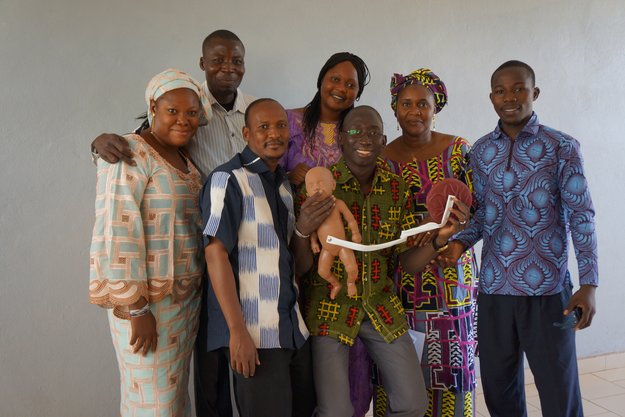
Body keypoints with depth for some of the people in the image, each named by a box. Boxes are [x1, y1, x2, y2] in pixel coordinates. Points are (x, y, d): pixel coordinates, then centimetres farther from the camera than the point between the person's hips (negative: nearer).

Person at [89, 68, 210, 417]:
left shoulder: (187, 161, 13)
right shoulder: (131, 154, -12)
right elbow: (117, 231, -19)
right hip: (146, 300, -8)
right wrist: (136, 309, -21)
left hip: (187, 297, 8)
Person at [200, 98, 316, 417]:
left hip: (294, 328, 7)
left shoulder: (285, 184, 15)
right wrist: (237, 331, -18)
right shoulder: (228, 180, -8)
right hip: (255, 334, -7)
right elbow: (215, 254, -14)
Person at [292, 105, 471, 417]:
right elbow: (302, 266, -10)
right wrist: (302, 231, -30)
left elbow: (409, 261, 1)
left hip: (382, 308, 4)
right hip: (330, 310, -3)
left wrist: (440, 238, -16)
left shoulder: (396, 188, 0)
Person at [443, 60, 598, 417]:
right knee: (497, 387, 13)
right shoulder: (481, 151, 9)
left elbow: (582, 217, -4)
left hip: (547, 287, -3)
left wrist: (589, 284, -11)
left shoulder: (562, 148, -2)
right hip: (493, 286, 4)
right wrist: (460, 242, -7)